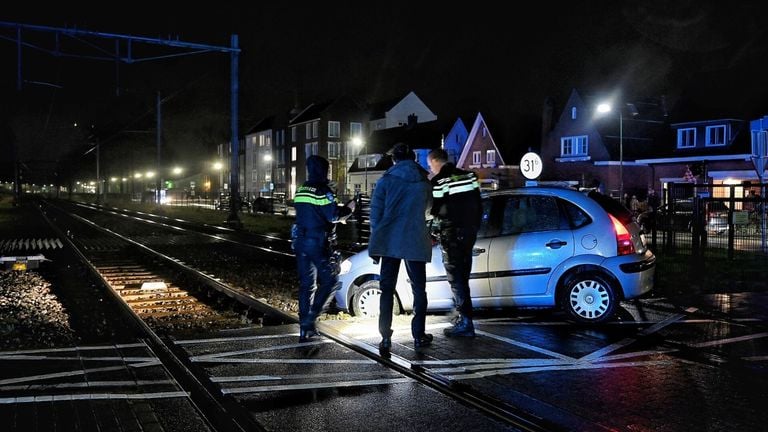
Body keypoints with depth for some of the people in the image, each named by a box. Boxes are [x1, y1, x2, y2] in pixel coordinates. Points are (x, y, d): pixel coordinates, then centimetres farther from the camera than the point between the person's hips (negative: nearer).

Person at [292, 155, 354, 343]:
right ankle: (309, 318, -7)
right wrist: (348, 209, 2)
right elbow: (334, 215, -17)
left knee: (306, 284, 10)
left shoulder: (301, 190, 13)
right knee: (330, 281, 4)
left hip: (300, 241, 8)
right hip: (318, 243, -8)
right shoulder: (323, 191, -13)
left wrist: (338, 211, 21)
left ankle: (305, 329, 13)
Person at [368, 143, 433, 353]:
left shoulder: (385, 181, -1)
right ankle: (419, 336, 15)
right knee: (419, 290, 12)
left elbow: (375, 213, -2)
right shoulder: (424, 182, 6)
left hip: (390, 242, -1)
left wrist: (375, 243, 6)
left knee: (387, 290, 5)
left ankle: (386, 338, 0)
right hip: (416, 242, 1)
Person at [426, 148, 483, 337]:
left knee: (456, 277, -3)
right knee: (463, 276, 16)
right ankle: (463, 317, 23)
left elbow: (433, 209, -10)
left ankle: (465, 323, -6)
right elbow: (478, 204, 12)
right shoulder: (469, 176, 10)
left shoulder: (439, 181, -10)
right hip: (470, 230, 7)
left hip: (452, 234, -7)